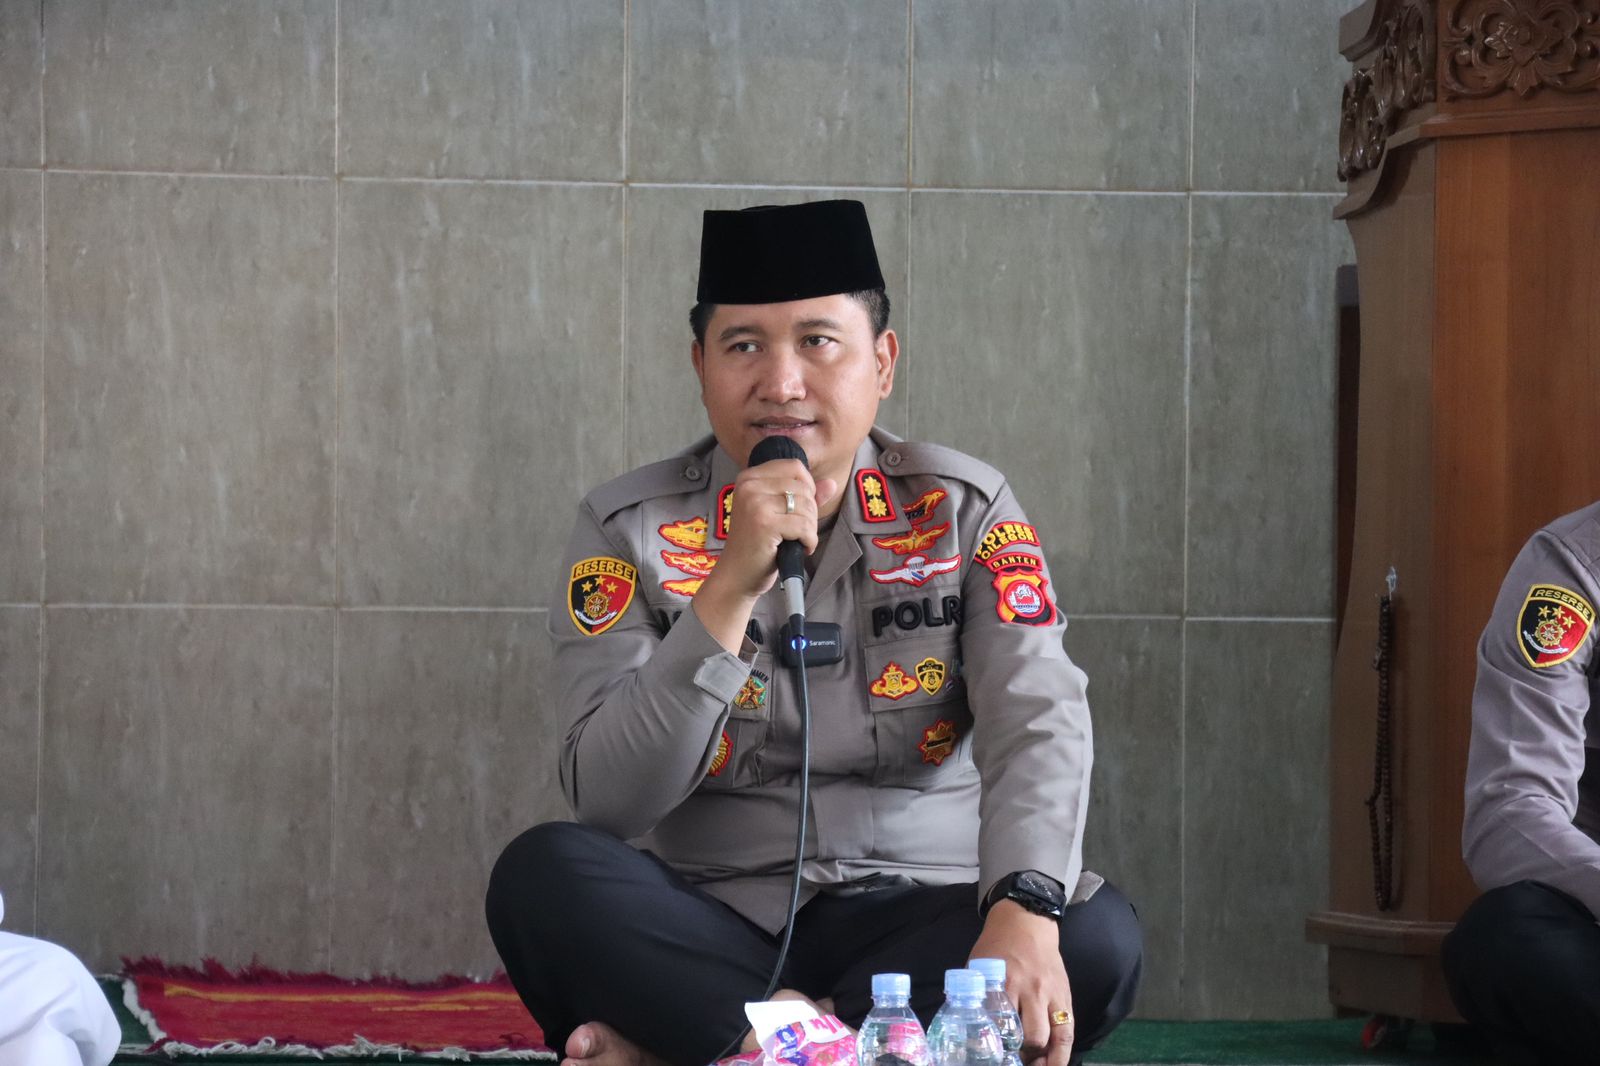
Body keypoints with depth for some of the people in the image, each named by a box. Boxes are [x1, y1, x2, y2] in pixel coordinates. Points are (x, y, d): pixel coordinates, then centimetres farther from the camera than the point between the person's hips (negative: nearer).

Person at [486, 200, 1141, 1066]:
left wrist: (1023, 914, -33)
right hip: (704, 932, -1)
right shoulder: (630, 529, 0)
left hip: (912, 922, 2)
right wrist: (731, 589, -24)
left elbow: (1036, 723, -13)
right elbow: (608, 801, -12)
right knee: (543, 875, -29)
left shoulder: (963, 510, 3)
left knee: (1097, 938, -29)